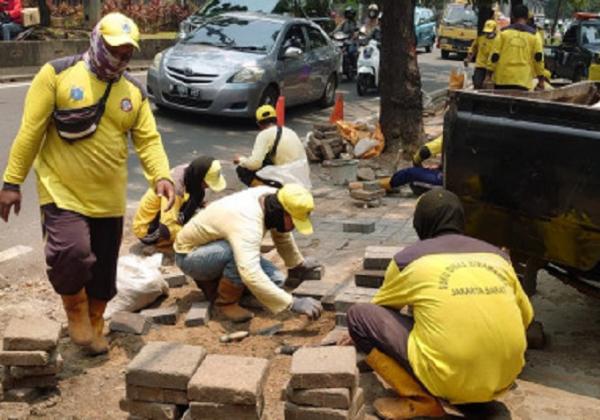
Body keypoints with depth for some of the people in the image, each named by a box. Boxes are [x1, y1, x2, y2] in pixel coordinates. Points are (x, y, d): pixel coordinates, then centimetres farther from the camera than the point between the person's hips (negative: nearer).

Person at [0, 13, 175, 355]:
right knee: (71, 253, -25)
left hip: (109, 199, 4)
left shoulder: (135, 92, 5)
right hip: (62, 192, -4)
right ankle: (75, 308, 7)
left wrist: (161, 175, -19)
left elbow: (148, 139, 1)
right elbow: (31, 131, -8)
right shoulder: (57, 74, -8)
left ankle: (93, 327, 36)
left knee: (104, 271, 12)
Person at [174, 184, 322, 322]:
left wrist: (298, 264, 21)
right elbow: (251, 275, -51)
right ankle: (226, 302, -12)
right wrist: (293, 303, -50)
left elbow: (283, 236, 9)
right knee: (239, 251, -37)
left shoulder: (273, 197, -13)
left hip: (218, 249, 9)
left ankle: (212, 282, 12)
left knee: (275, 280, -6)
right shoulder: (246, 221, -39)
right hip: (189, 255, -8)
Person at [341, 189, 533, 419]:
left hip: (452, 380, -5)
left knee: (359, 315, 5)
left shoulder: (409, 258, 4)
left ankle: (419, 400, 0)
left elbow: (380, 309, 22)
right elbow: (525, 316, 26)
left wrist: (362, 334, 43)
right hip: (505, 377, 6)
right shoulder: (496, 255, 13)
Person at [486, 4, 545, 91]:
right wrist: (541, 79, 9)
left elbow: (495, 55, 1)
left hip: (503, 79, 0)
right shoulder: (533, 35, 4)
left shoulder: (504, 32, 4)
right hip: (522, 80, 0)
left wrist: (489, 74, 8)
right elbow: (538, 57, 3)